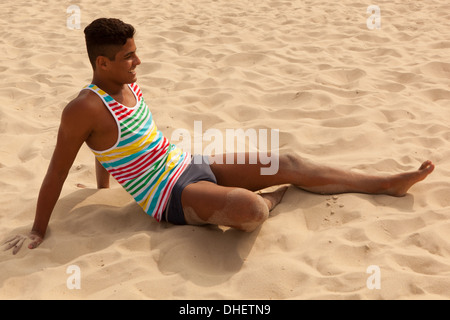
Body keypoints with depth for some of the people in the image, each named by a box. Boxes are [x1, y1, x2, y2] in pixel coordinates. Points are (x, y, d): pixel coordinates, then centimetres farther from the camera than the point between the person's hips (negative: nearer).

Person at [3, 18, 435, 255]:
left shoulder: (128, 85, 4)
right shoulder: (84, 109, -20)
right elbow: (56, 174, -13)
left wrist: (103, 183, 33)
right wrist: (38, 231, -5)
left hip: (193, 166, 9)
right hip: (172, 197, -8)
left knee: (288, 164, 4)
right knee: (251, 209, -36)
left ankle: (388, 183, 14)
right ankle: (271, 199, 5)